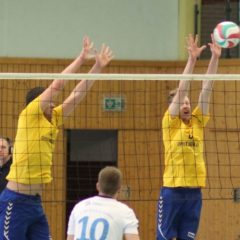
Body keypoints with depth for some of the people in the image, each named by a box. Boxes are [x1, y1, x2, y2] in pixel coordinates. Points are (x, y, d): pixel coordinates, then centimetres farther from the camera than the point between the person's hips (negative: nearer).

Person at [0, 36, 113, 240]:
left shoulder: (52, 120, 12)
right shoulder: (29, 116, -7)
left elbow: (77, 95, 13)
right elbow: (57, 85, -11)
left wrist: (98, 67, 8)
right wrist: (81, 58, -5)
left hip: (35, 202, 8)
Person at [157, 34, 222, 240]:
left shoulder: (197, 122, 10)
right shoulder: (170, 122, 0)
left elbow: (206, 90, 3)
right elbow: (181, 90, -10)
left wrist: (215, 58, -5)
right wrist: (192, 60, -18)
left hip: (194, 192, 4)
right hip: (172, 190, -4)